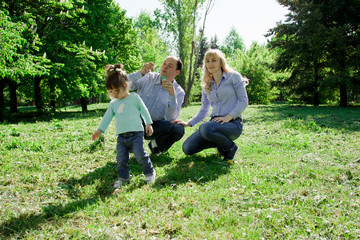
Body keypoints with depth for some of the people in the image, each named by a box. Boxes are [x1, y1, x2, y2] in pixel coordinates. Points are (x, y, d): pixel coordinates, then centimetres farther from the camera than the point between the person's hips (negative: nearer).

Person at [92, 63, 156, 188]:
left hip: (136, 133, -5)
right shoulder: (113, 104, 14)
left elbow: (144, 110, 6)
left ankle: (150, 172, 6)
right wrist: (100, 130, 11)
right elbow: (107, 117, 17)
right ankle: (123, 177, 17)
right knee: (121, 158, 0)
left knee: (140, 154, -15)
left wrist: (148, 124, 4)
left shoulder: (134, 98, 1)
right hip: (121, 136, 5)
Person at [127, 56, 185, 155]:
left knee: (179, 130, -28)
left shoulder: (179, 92, -2)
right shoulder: (148, 78, 0)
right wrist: (141, 73, -27)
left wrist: (172, 95, -28)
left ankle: (156, 145, 6)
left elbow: (170, 118, -16)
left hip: (156, 126, 1)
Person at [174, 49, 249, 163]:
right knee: (187, 148, -12)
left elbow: (244, 101, -6)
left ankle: (230, 147, -8)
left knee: (205, 128, -37)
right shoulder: (207, 86, 17)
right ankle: (220, 142, 10)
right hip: (215, 122, 6)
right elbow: (203, 111, 18)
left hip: (233, 123, -5)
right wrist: (188, 123, 3)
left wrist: (228, 117, -19)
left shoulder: (233, 77, 2)